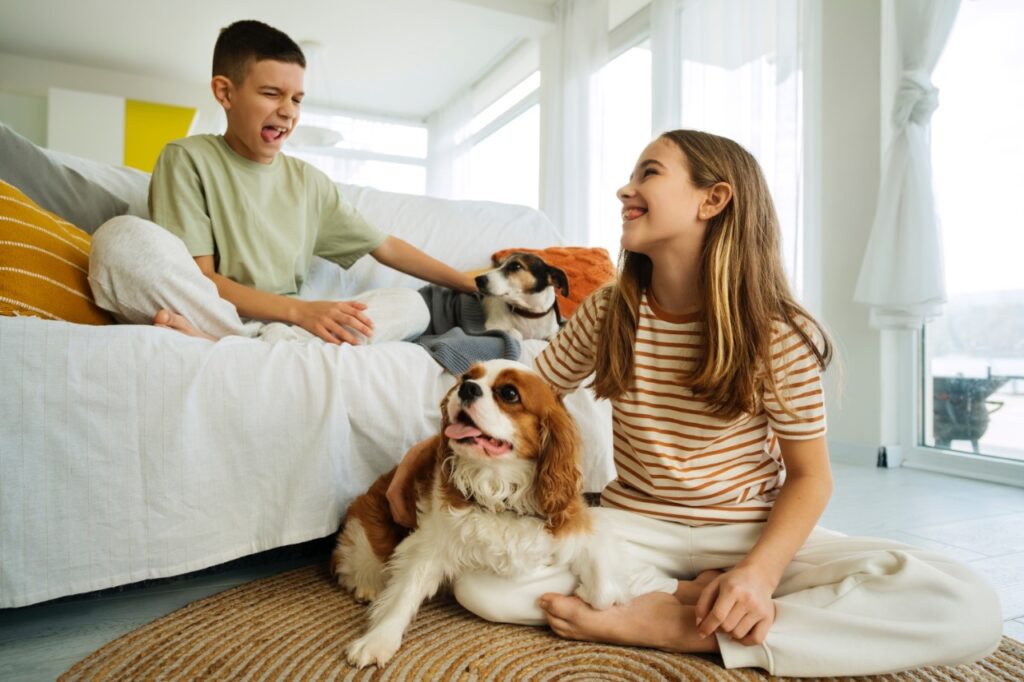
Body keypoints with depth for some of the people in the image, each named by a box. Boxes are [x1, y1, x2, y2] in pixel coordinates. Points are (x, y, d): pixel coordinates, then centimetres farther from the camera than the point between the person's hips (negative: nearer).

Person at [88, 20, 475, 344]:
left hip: (287, 327, 5)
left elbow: (386, 247, 16)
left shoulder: (308, 181, 16)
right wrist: (299, 310, -21)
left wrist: (469, 285, 11)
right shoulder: (188, 159, 3)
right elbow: (198, 277, -7)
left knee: (412, 305, -15)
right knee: (123, 238, -27)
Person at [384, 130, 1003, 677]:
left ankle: (674, 626, -22)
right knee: (478, 579, -23)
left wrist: (759, 572, -25)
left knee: (973, 608, -24)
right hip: (634, 523, 2)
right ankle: (696, 597, -12)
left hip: (752, 529, -1)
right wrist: (429, 448, -8)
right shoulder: (609, 312, -4)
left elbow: (810, 475, -7)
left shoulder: (779, 334, -11)